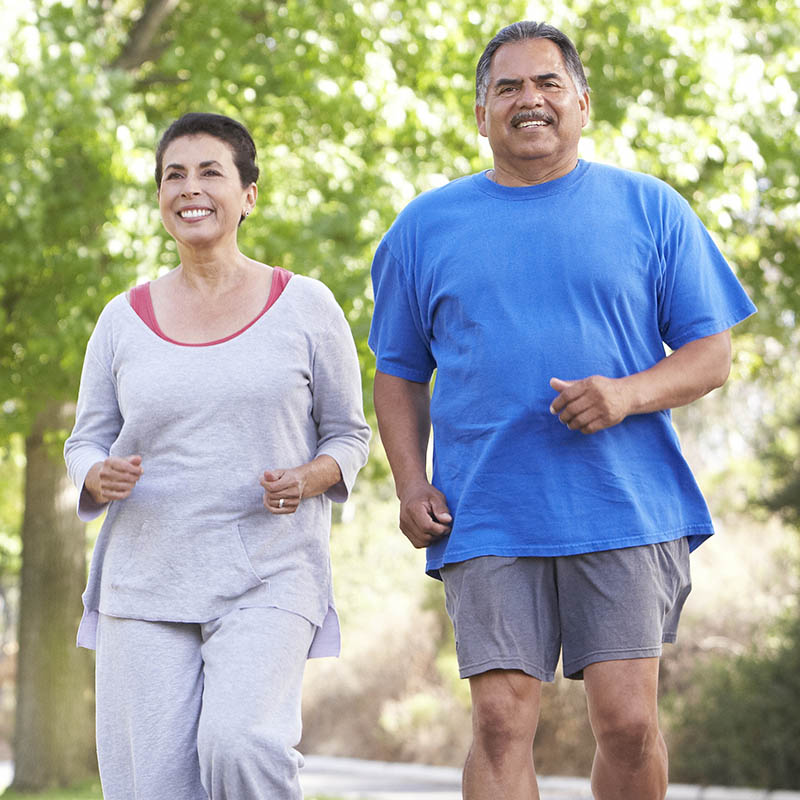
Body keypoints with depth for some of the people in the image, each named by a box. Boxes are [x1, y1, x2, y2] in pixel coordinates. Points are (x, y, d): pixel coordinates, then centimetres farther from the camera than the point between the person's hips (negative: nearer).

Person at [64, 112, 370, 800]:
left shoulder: (305, 306, 4)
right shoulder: (125, 319, 8)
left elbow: (348, 435, 11)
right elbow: (86, 442, 15)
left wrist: (307, 480, -10)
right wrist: (100, 478, -9)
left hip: (269, 580, -2)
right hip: (145, 583, 2)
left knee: (237, 744, -25)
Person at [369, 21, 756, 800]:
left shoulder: (649, 209, 9)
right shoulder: (426, 226, 13)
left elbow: (713, 354, 8)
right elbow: (400, 373, 17)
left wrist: (629, 395, -12)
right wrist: (410, 482, 1)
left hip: (626, 510, -1)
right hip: (486, 521, 1)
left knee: (627, 721, -6)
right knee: (501, 721, -6)